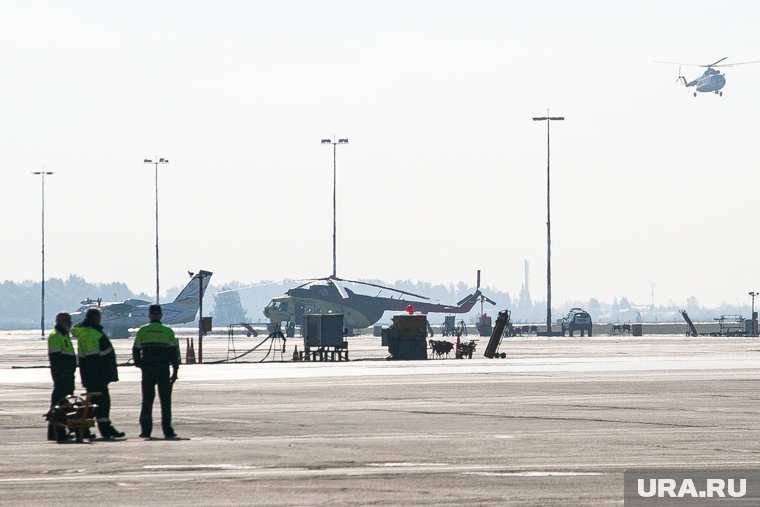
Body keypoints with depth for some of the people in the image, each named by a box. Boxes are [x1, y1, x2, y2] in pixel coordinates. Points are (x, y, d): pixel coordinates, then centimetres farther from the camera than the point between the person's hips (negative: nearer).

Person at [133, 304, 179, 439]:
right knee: (165, 401, 3)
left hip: (147, 372, 1)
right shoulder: (168, 332, 0)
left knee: (147, 401, 7)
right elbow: (174, 352, -1)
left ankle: (145, 430, 3)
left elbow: (135, 351, 1)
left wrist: (139, 365, 15)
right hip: (164, 371, -1)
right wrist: (175, 371, 5)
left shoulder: (142, 331, 2)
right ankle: (167, 430, -2)